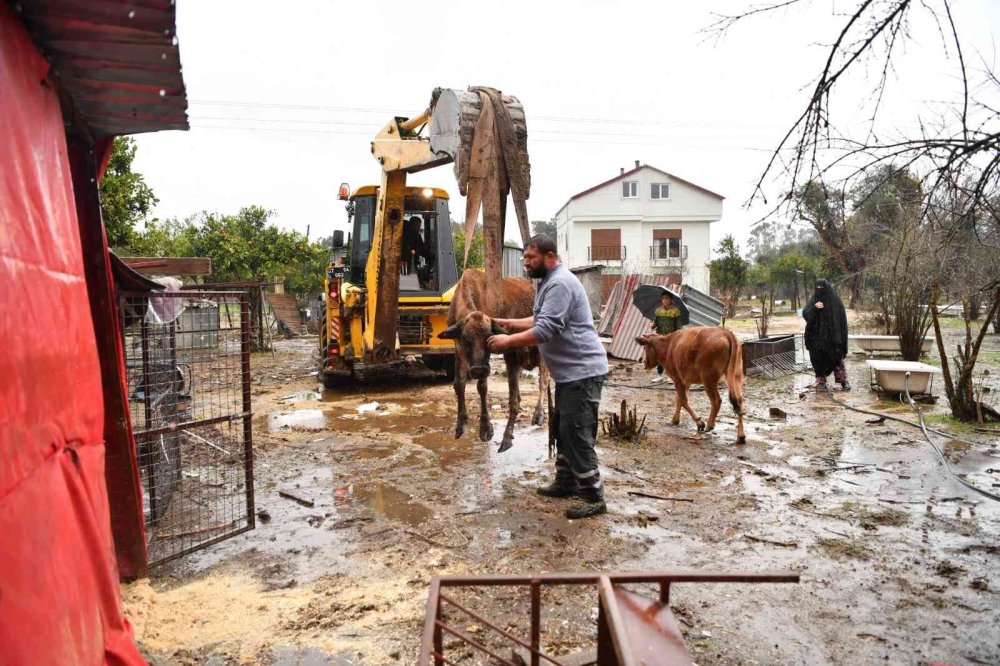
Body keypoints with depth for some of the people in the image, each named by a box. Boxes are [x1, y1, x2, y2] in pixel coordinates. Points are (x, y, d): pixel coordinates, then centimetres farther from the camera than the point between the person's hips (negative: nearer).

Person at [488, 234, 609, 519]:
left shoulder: (560, 283, -19)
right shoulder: (550, 282, 16)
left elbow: (546, 329, -25)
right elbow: (539, 319, 22)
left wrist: (508, 341, -19)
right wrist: (508, 323, 12)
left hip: (582, 371, -11)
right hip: (570, 371, 11)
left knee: (577, 434, -8)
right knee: (563, 430, 18)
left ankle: (594, 498, 1)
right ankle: (566, 482, 31)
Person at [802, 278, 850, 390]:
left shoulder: (835, 300, -2)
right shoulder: (814, 300, 5)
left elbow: (842, 319, -1)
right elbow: (805, 314, -4)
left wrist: (841, 338, -7)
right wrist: (814, 308, -23)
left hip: (832, 336, -2)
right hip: (817, 337, 2)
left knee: (837, 358, -4)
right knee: (818, 358, 4)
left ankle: (843, 380, 1)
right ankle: (821, 380, 13)